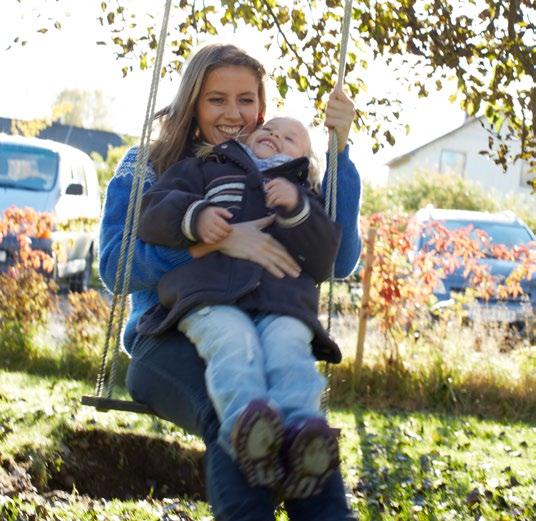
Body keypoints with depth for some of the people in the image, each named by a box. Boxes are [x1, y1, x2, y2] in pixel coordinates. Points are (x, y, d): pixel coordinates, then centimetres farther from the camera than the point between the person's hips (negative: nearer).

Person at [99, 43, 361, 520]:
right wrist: (216, 239, -17)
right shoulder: (149, 167, 13)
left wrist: (338, 149, 0)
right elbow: (115, 265, -4)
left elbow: (339, 261, 6)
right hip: (170, 339, -2)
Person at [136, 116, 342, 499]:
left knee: (288, 347, -34)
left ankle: (302, 433, -62)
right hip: (210, 297, -1)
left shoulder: (304, 196, 36)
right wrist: (194, 215, -4)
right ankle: (246, 421, -64)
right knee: (233, 340, -36)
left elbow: (323, 261, 19)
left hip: (283, 302, 1)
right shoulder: (205, 169, 34)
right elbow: (153, 213, 18)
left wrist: (297, 209, 2)